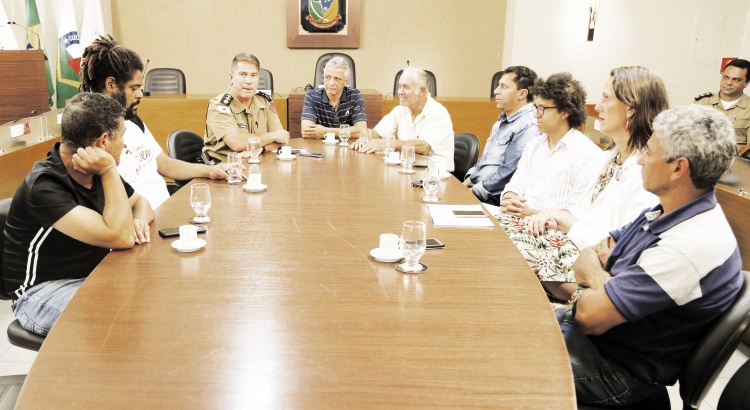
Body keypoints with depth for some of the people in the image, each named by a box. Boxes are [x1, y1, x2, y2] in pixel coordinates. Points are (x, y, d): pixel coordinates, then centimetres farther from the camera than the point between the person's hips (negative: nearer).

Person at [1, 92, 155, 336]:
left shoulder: (96, 173, 0)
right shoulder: (44, 186, -25)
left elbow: (140, 202, 16)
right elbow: (120, 238, -32)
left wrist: (139, 221, -8)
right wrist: (110, 172, -27)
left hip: (95, 275, 8)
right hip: (44, 289, -8)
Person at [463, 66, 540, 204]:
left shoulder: (528, 127, -15)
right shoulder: (502, 121, 18)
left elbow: (509, 174, -21)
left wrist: (475, 190, -15)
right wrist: (467, 182, 9)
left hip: (494, 200, -9)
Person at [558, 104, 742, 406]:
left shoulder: (692, 246, -30)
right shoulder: (667, 211, 1)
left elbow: (590, 316, -30)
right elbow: (589, 257, 9)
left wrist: (593, 273, -9)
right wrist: (601, 273, -14)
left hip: (618, 370, -8)